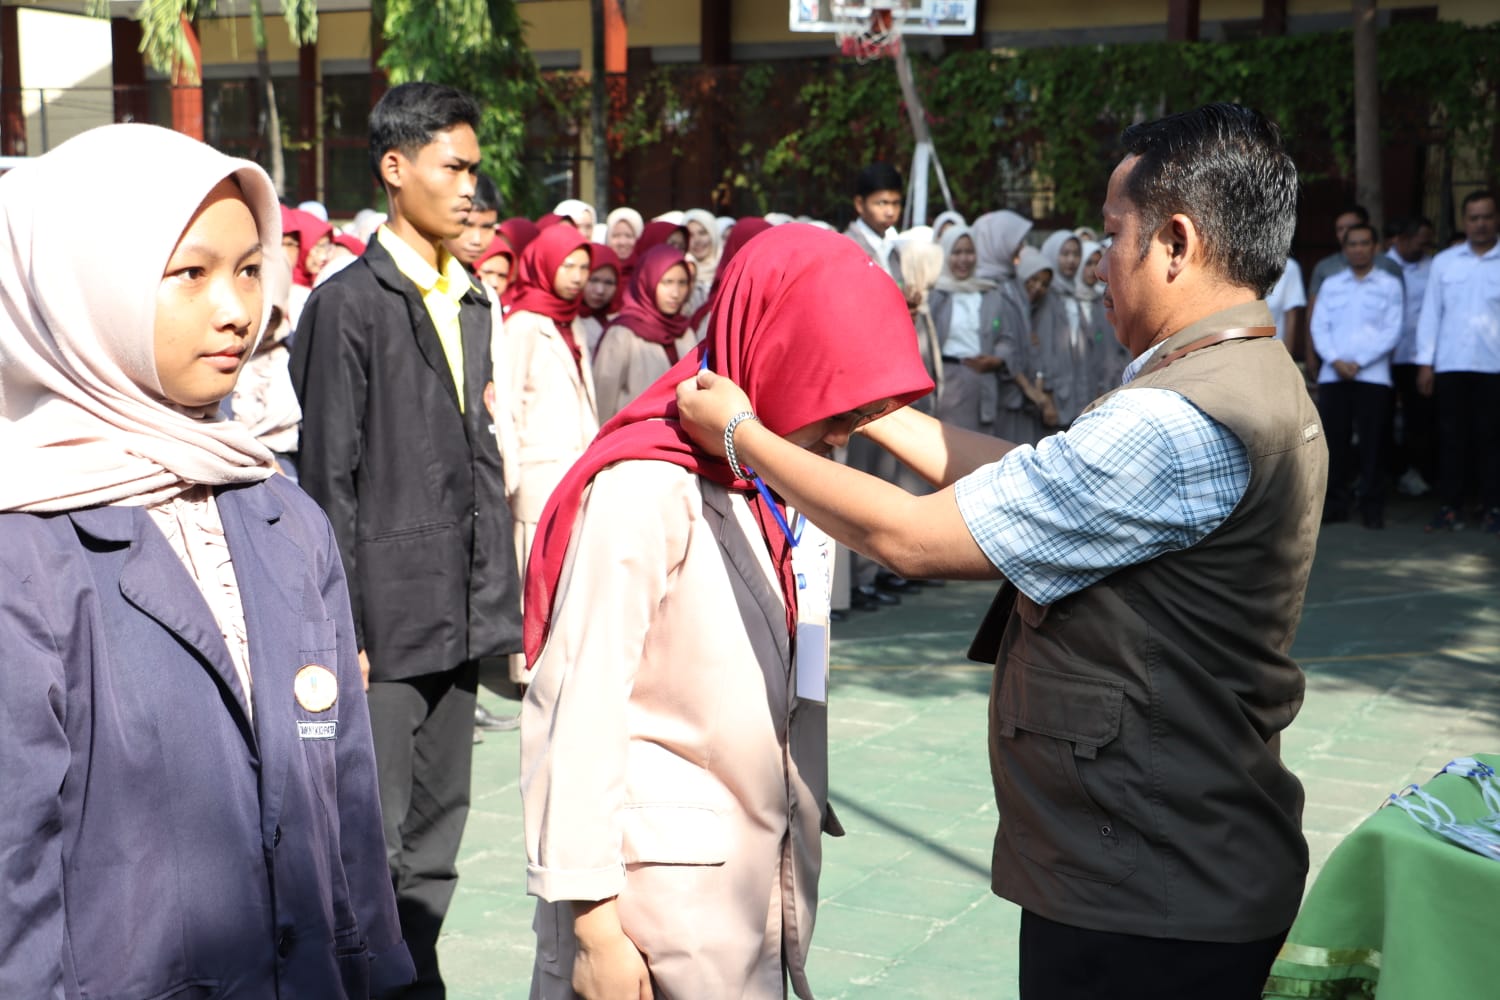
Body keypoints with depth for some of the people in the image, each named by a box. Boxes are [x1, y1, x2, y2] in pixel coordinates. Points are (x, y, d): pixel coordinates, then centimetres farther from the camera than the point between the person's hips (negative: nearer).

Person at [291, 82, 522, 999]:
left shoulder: (472, 303, 13)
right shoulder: (349, 304, -8)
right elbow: (329, 478, -11)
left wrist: (498, 598, 13)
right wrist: (343, 627, -13)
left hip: (461, 616, 7)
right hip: (388, 617, -7)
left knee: (436, 840, 14)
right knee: (373, 847, -1)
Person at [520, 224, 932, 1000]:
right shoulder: (647, 486, -15)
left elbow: (782, 695, 10)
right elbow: (580, 714, -17)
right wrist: (593, 921, -16)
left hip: (759, 877, 7)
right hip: (663, 889, -7)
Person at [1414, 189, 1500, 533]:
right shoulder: (1444, 262, 9)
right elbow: (1430, 313, 9)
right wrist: (1426, 363, 3)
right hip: (1450, 366, 1)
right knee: (1451, 437, 4)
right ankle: (1450, 507, 9)